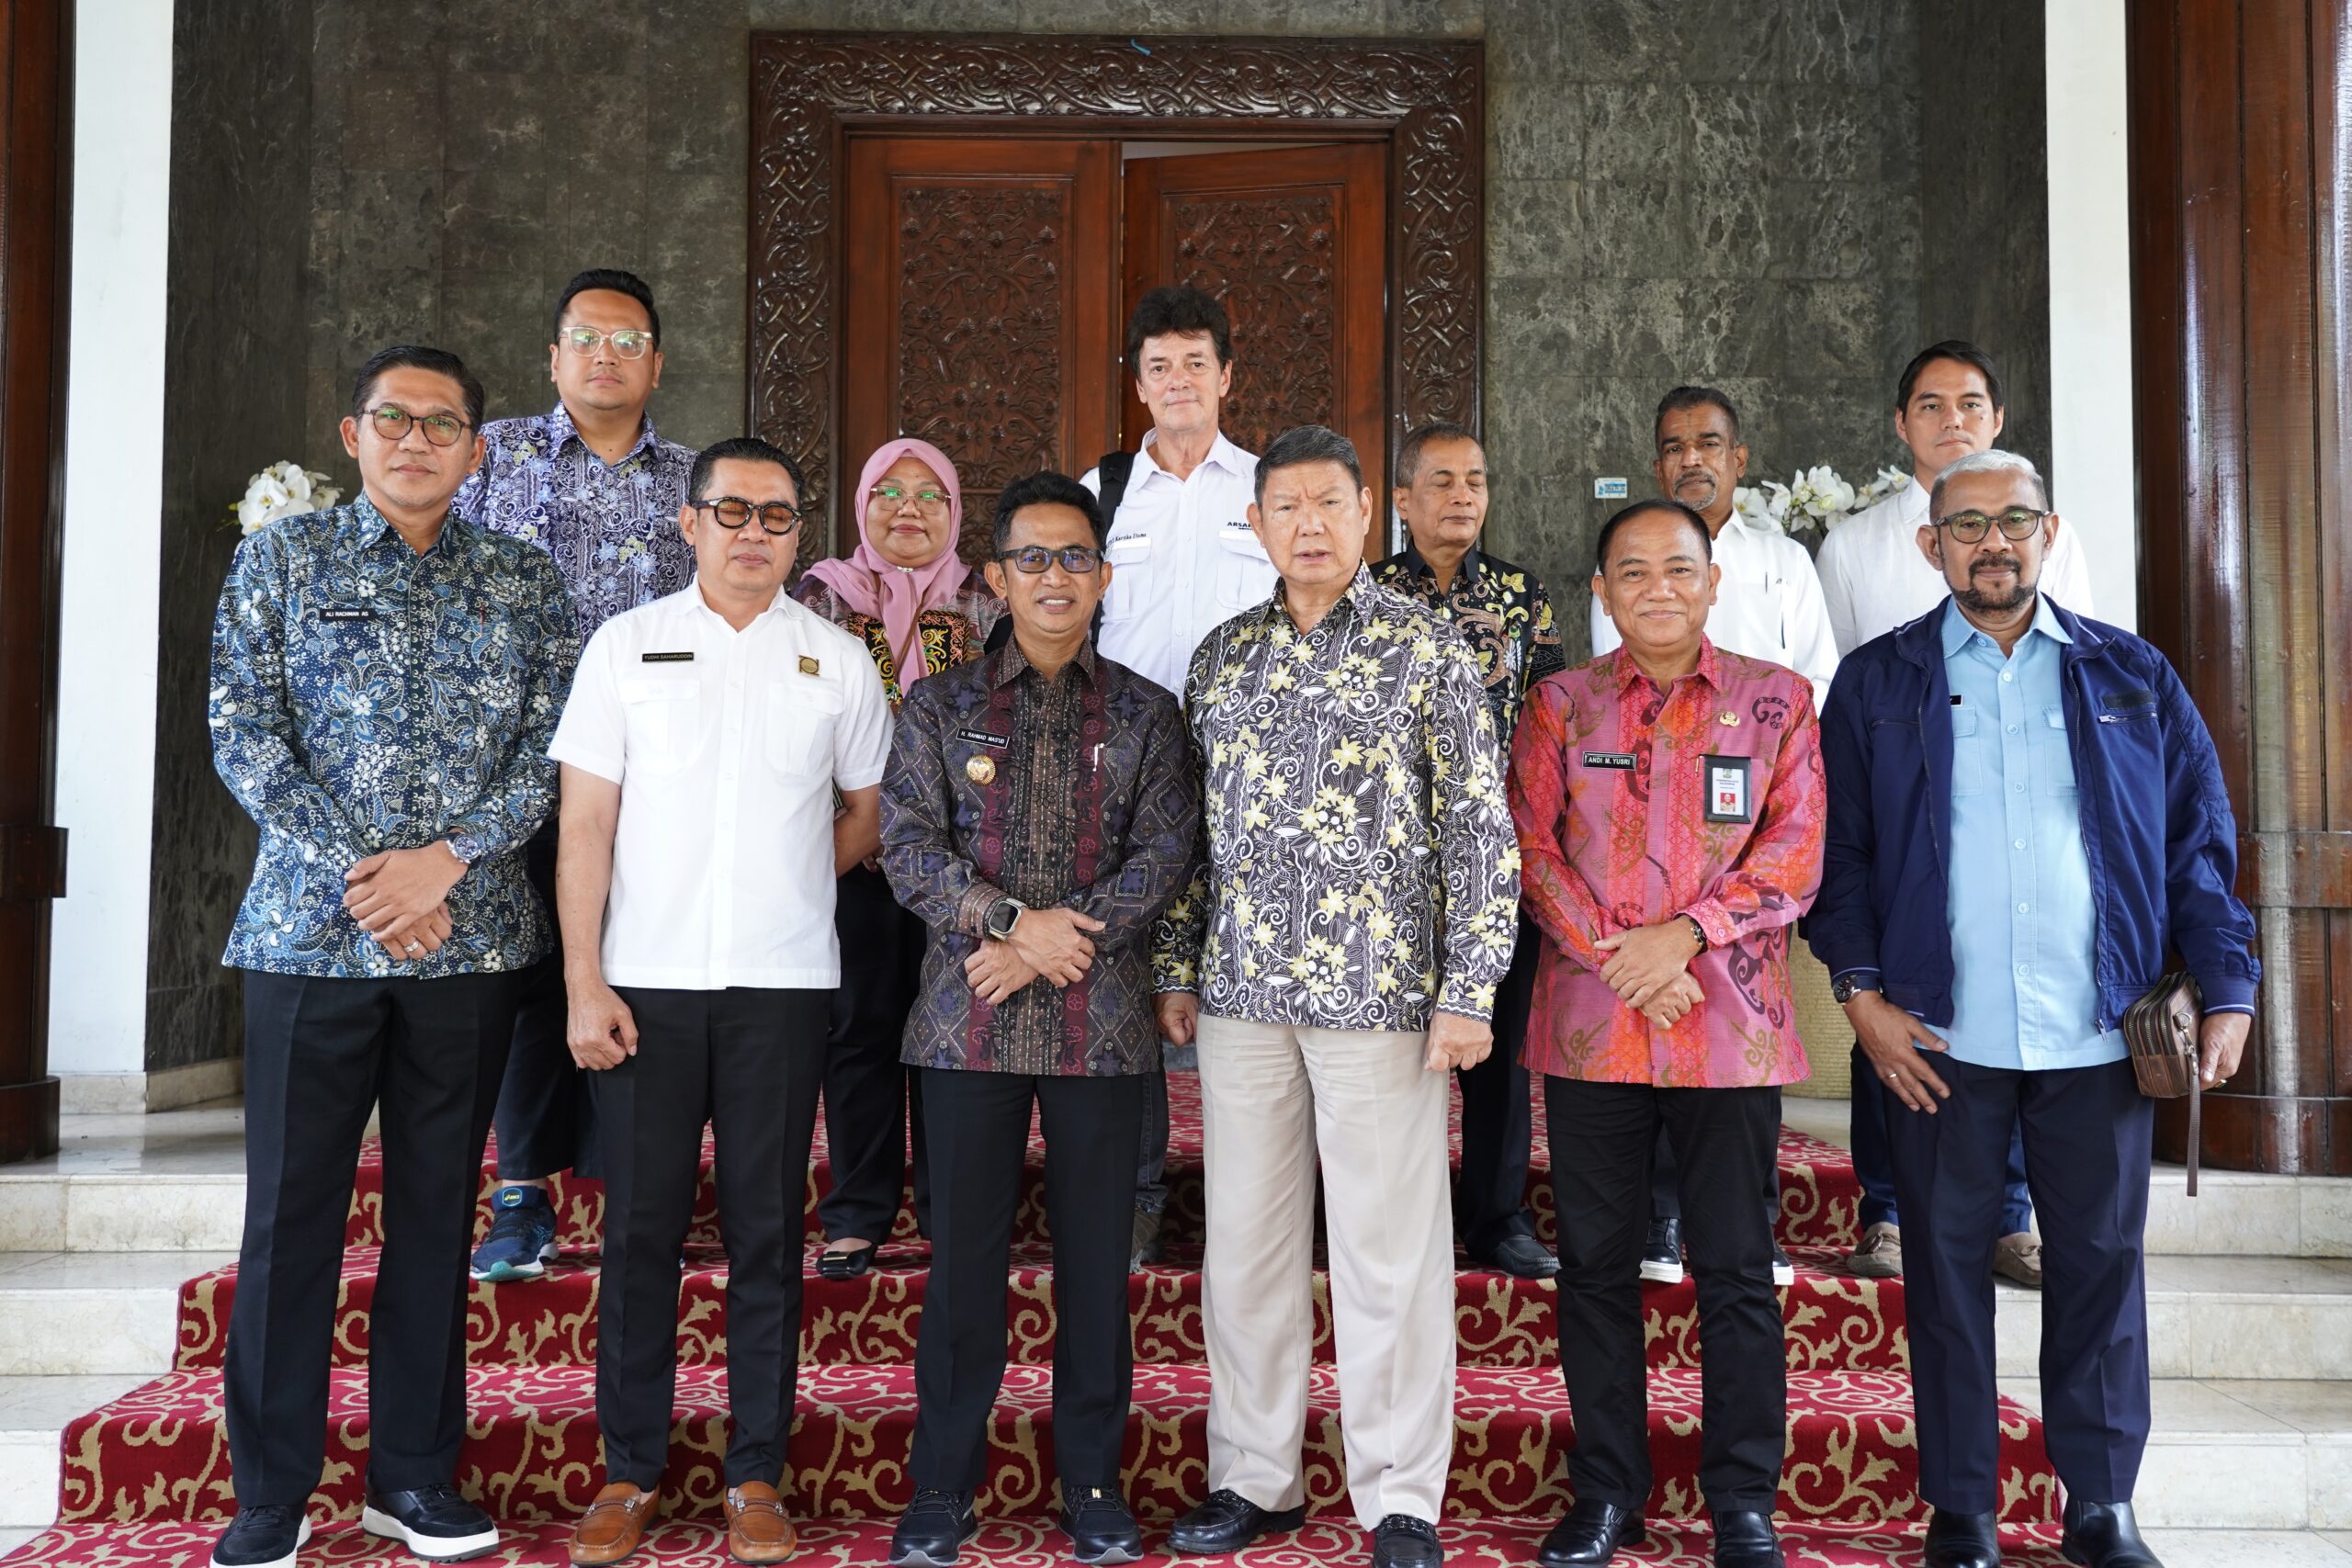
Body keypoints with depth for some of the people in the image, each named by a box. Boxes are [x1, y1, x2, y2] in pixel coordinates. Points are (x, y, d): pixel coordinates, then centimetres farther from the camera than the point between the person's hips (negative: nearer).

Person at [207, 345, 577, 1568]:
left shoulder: (523, 582, 9)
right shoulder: (281, 560, 7)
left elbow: (551, 746, 2)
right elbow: (242, 736, -2)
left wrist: (448, 859, -12)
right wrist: (358, 872, -12)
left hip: (470, 938, 1)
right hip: (311, 929, -1)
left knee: (438, 1206, 8)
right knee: (291, 1209, 3)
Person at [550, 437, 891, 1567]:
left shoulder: (838, 661, 7)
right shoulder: (627, 644, 5)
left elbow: (867, 817, 17)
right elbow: (585, 826, 1)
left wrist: (786, 882, 5)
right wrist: (584, 984, -6)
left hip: (782, 986, 1)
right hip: (646, 982, 0)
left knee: (767, 1235, 5)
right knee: (641, 1229, 4)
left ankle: (757, 1476, 15)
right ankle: (630, 1473, 17)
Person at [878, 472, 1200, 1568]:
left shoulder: (1145, 714, 9)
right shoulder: (940, 706, 9)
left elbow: (1166, 857, -2)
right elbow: (908, 846, -1)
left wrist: (1045, 948, -11)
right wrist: (1013, 920, -15)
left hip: (1103, 1023, 0)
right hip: (970, 1022, 0)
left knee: (1096, 1255, 6)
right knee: (965, 1252, 5)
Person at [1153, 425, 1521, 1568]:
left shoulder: (1428, 651, -1)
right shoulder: (1222, 657, 11)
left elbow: (1480, 828, -4)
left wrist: (1469, 992, -10)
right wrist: (1176, 969, 11)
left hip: (1381, 992, -4)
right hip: (1242, 992, 4)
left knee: (1389, 1247, 2)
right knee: (1245, 1239, 10)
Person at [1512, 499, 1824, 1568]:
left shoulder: (1777, 700, 7)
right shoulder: (1560, 705, 8)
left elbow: (1795, 853, -1)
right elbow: (1534, 849, 2)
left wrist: (1683, 934, -13)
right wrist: (1620, 959, -10)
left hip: (1731, 1025, -1)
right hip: (1589, 1025, 1)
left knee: (1737, 1270, 5)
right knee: (1595, 1263, 8)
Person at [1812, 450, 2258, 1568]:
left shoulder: (2131, 676, 9)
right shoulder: (1876, 682, 5)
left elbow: (2198, 839, 9)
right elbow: (1839, 849, 3)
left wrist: (2226, 990, 1)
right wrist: (1863, 993, -6)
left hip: (2100, 1034, 1)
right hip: (1939, 1036, -1)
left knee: (2102, 1262, 9)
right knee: (1948, 1266, 6)